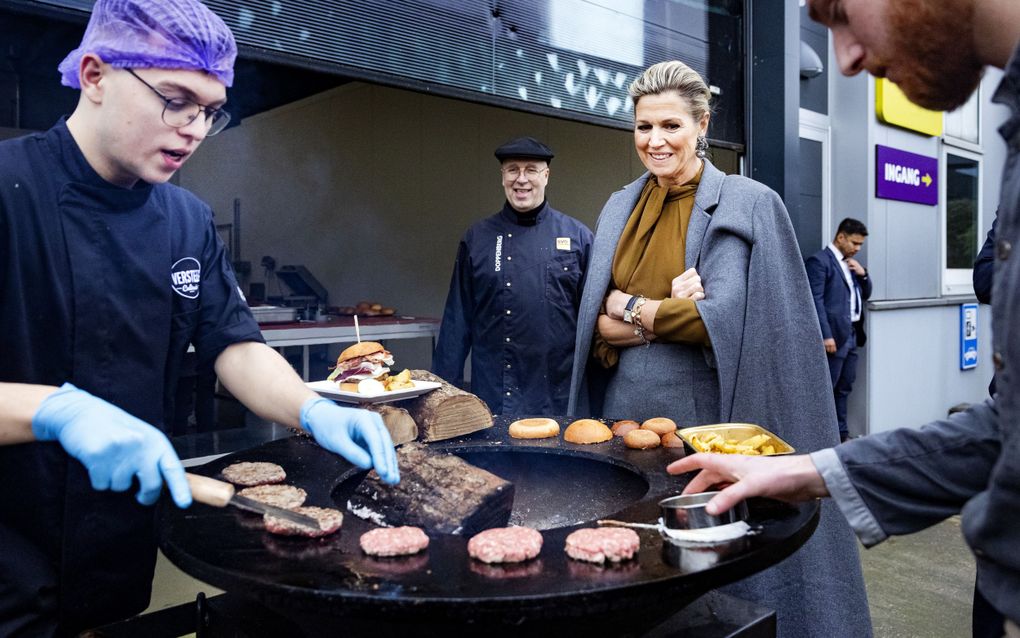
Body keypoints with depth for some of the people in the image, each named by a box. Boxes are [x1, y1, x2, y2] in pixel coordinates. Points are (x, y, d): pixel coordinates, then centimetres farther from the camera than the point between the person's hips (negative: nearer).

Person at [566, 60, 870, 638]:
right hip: (627, 406, 5)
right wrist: (668, 314, -13)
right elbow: (597, 325, 3)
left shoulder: (745, 205, -4)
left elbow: (721, 318, -15)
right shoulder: (622, 208, 10)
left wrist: (629, 309, -9)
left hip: (703, 411, -4)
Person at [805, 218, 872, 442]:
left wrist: (863, 274, 4)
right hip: (834, 335, -9)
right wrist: (826, 335, -21)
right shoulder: (819, 261, -9)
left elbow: (865, 295, 23)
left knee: (844, 388, 12)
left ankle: (841, 432, 19)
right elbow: (816, 301, -16)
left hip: (852, 334, 9)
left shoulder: (851, 263, 19)